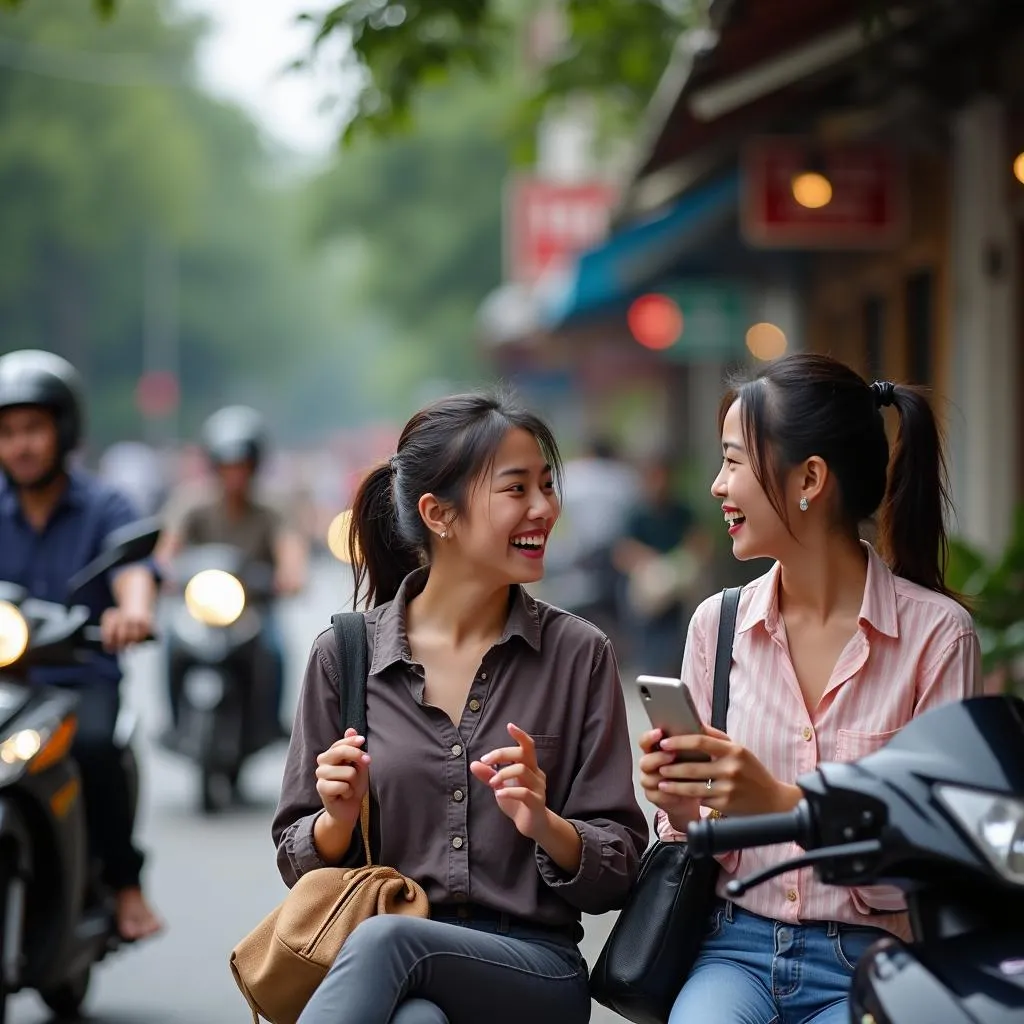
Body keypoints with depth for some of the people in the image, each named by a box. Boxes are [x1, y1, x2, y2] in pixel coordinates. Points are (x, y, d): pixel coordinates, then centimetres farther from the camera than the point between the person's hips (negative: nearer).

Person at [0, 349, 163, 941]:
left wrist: (134, 610, -41)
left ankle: (124, 881, -14)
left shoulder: (105, 507, 2)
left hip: (83, 676, -2)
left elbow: (133, 570, -17)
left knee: (93, 743, -32)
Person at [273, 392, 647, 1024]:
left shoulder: (580, 655, 4)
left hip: (533, 969, 0)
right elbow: (301, 865, 12)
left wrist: (545, 826, -16)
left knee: (386, 939, -34)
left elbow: (617, 873, 5)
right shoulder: (344, 654, 5)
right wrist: (338, 820, -10)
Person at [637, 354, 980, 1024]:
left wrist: (782, 803, -20)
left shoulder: (936, 633, -5)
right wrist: (681, 809, -8)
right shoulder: (717, 624, 8)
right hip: (737, 948, 2)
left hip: (871, 964, -2)